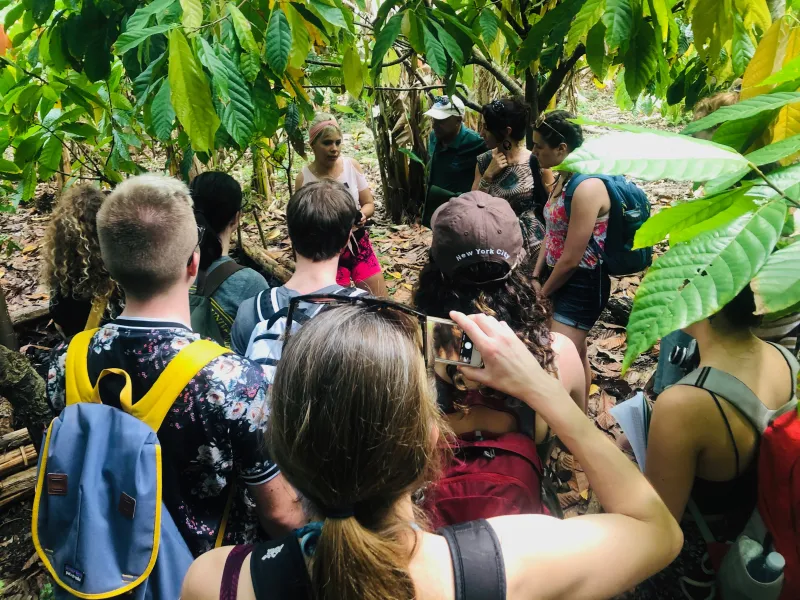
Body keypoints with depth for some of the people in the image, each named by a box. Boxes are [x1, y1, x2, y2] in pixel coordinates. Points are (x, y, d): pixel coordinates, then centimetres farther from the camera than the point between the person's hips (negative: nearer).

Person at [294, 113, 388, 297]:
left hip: (359, 244, 3)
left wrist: (362, 215, -19)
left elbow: (369, 204, 2)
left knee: (380, 300, 6)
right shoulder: (304, 178, -11)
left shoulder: (352, 165, -4)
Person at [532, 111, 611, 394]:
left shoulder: (587, 187, -24)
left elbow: (571, 259, -22)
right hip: (560, 279, 9)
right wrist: (535, 278, 3)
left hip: (582, 285, -9)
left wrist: (543, 292, -9)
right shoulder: (561, 179, 5)